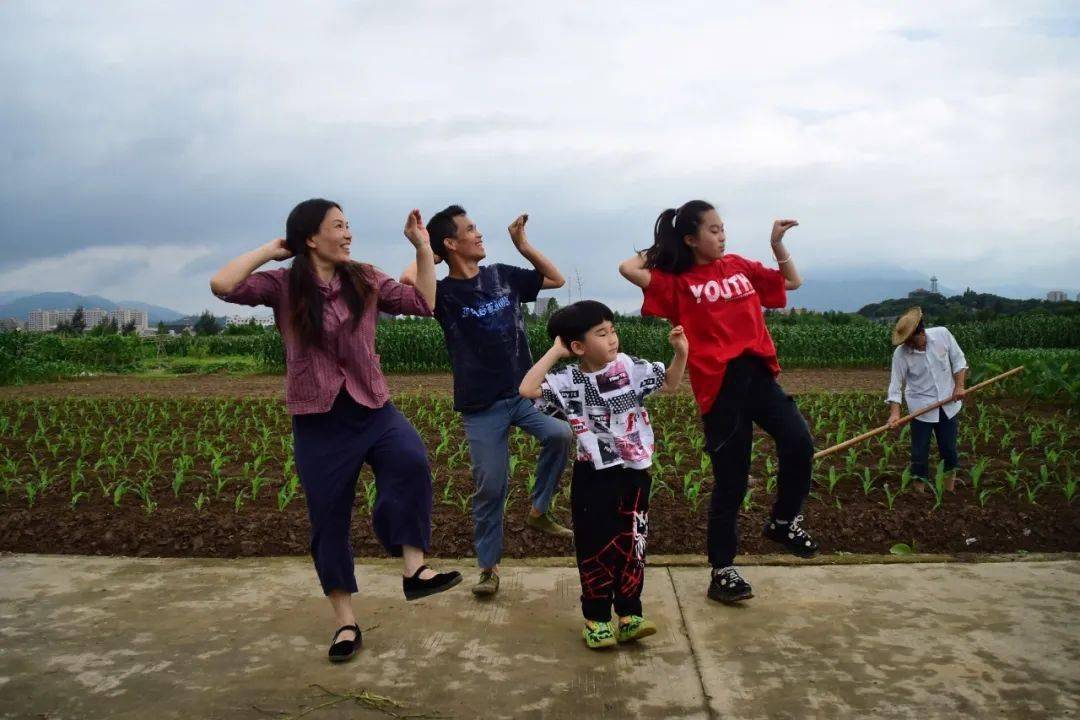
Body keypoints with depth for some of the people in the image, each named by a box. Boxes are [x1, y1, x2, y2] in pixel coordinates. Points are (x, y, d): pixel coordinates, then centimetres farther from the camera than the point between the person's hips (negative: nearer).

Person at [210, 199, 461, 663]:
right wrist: (271, 250, -7)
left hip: (372, 409, 2)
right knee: (329, 521, 7)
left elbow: (424, 303, 5)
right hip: (318, 420, -1)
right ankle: (346, 622, 23)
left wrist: (422, 247, 2)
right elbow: (223, 285, -19)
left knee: (411, 460, -32)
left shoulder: (365, 280, 4)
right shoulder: (283, 286, -4)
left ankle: (414, 568, -22)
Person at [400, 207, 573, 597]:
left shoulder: (502, 275, 5)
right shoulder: (443, 293, -8)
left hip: (524, 391, 4)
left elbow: (556, 279, 15)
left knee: (560, 434, -23)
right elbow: (406, 283, -30)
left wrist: (522, 243, 6)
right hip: (481, 405, -3)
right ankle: (488, 565, 22)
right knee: (490, 488, 1)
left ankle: (538, 510, 2)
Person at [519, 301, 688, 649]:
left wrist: (680, 353, -8)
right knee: (596, 547, 6)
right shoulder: (568, 380, -12)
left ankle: (629, 615, 23)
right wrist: (554, 352, -22)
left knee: (632, 545, 11)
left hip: (634, 474, 3)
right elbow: (527, 389, -27)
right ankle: (596, 618, 21)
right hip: (594, 477, -3)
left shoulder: (630, 367, -3)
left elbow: (669, 384, 9)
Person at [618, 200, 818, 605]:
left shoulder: (740, 266, 15)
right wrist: (661, 250, 5)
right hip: (718, 386, -4)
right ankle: (722, 572, 19)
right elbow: (628, 269, -12)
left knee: (798, 441, -19)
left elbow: (793, 282, 25)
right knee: (731, 482, 2)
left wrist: (777, 244, 10)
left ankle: (783, 522, 10)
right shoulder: (678, 283, 1)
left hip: (757, 373, 4)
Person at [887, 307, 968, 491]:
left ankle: (950, 491, 30)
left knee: (949, 448, 13)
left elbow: (958, 360, 1)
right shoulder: (900, 353, -17)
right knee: (919, 453, 2)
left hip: (948, 403, 2)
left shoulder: (942, 334, -12)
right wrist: (895, 412, -26)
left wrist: (959, 386, -7)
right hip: (921, 407, -2)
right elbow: (895, 384, -16)